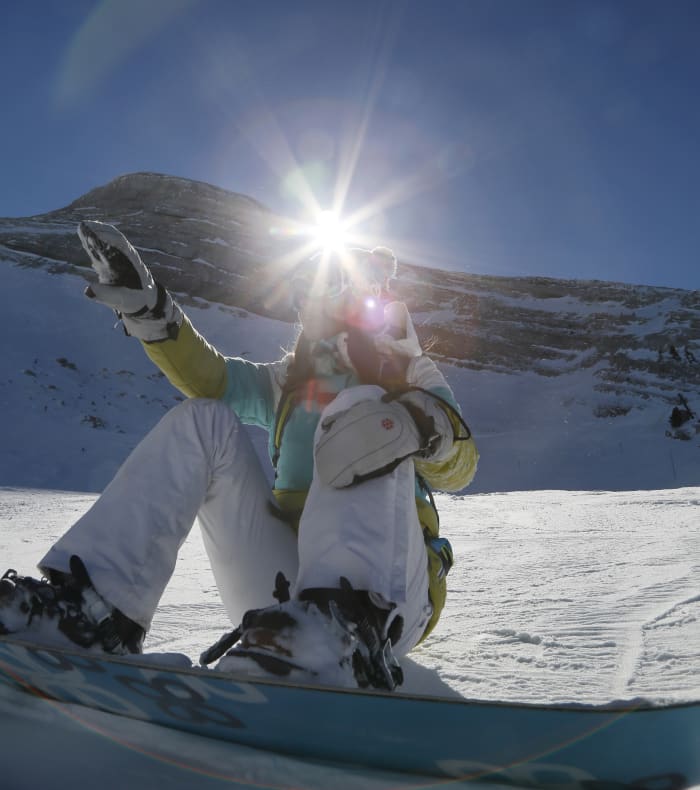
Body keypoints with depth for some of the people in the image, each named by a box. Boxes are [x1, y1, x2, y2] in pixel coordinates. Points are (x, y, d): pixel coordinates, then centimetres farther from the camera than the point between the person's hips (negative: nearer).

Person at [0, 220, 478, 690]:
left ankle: (347, 628, -46)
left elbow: (458, 469, -7)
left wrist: (427, 424, -30)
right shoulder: (287, 383, 23)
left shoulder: (413, 378, 13)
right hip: (288, 602, 3)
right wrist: (148, 310, -13)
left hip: (387, 595, -3)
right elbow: (205, 374, 4)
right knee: (203, 421, -5)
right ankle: (93, 607, -21)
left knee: (361, 407, -22)